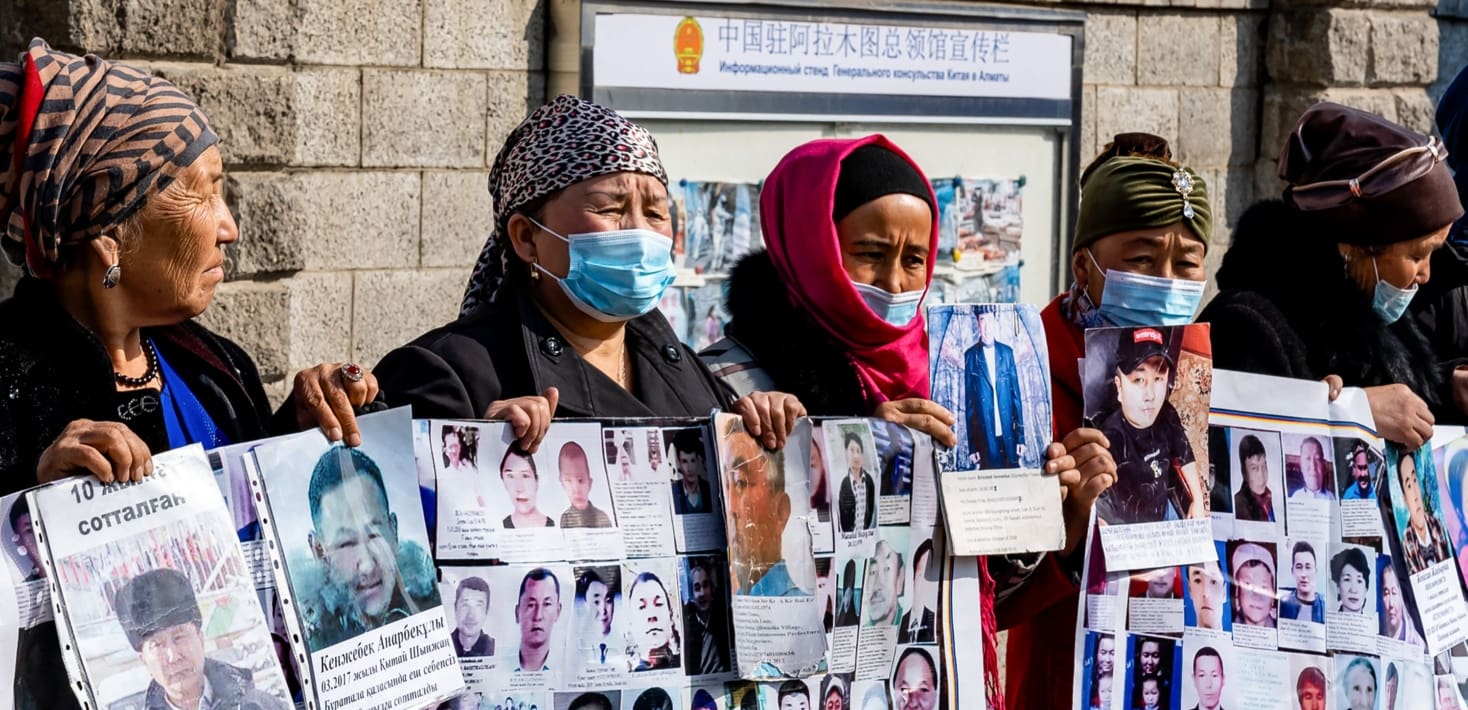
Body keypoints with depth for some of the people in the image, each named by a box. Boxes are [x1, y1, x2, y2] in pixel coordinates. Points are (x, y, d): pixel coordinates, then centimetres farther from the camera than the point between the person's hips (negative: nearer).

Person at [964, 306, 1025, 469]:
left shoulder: (1007, 352, 8)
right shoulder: (971, 356, 0)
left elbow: (1016, 394, 9)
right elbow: (969, 402, 0)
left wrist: (1020, 435, 4)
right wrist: (971, 446, -3)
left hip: (1008, 434, 2)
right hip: (985, 436, -2)